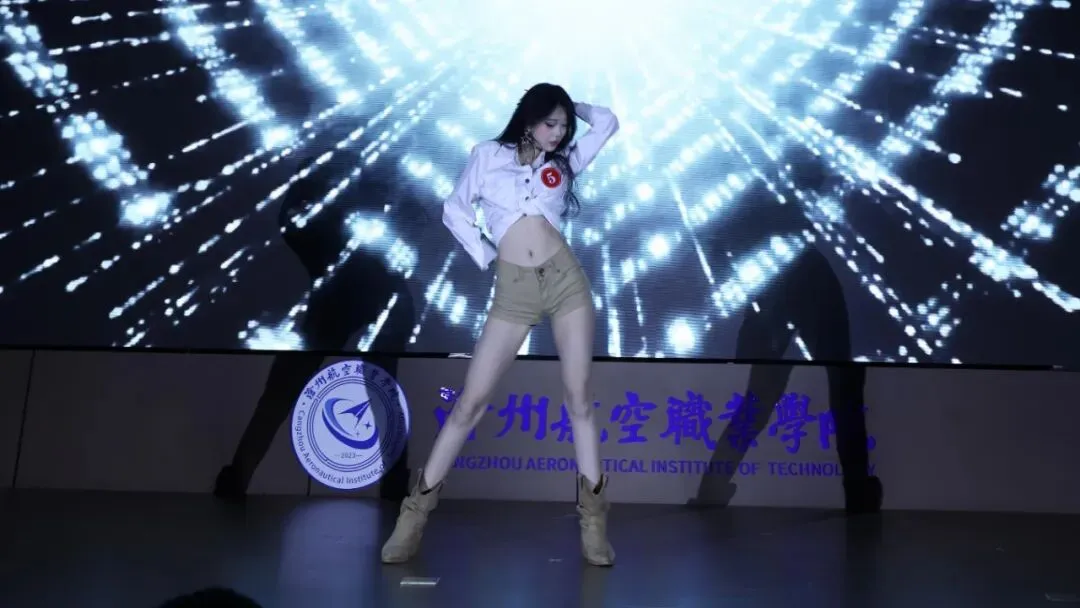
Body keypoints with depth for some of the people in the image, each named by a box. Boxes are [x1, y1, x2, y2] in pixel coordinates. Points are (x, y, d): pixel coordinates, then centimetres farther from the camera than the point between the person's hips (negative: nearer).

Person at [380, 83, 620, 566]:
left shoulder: (562, 163, 15)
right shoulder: (489, 155, 10)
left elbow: (606, 122, 18)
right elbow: (455, 211, 13)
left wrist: (570, 107, 24)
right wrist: (484, 255, 6)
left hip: (567, 279, 2)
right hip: (514, 291, -2)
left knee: (578, 397, 1)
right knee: (471, 401, -3)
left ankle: (593, 518, 8)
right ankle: (416, 510, 4)